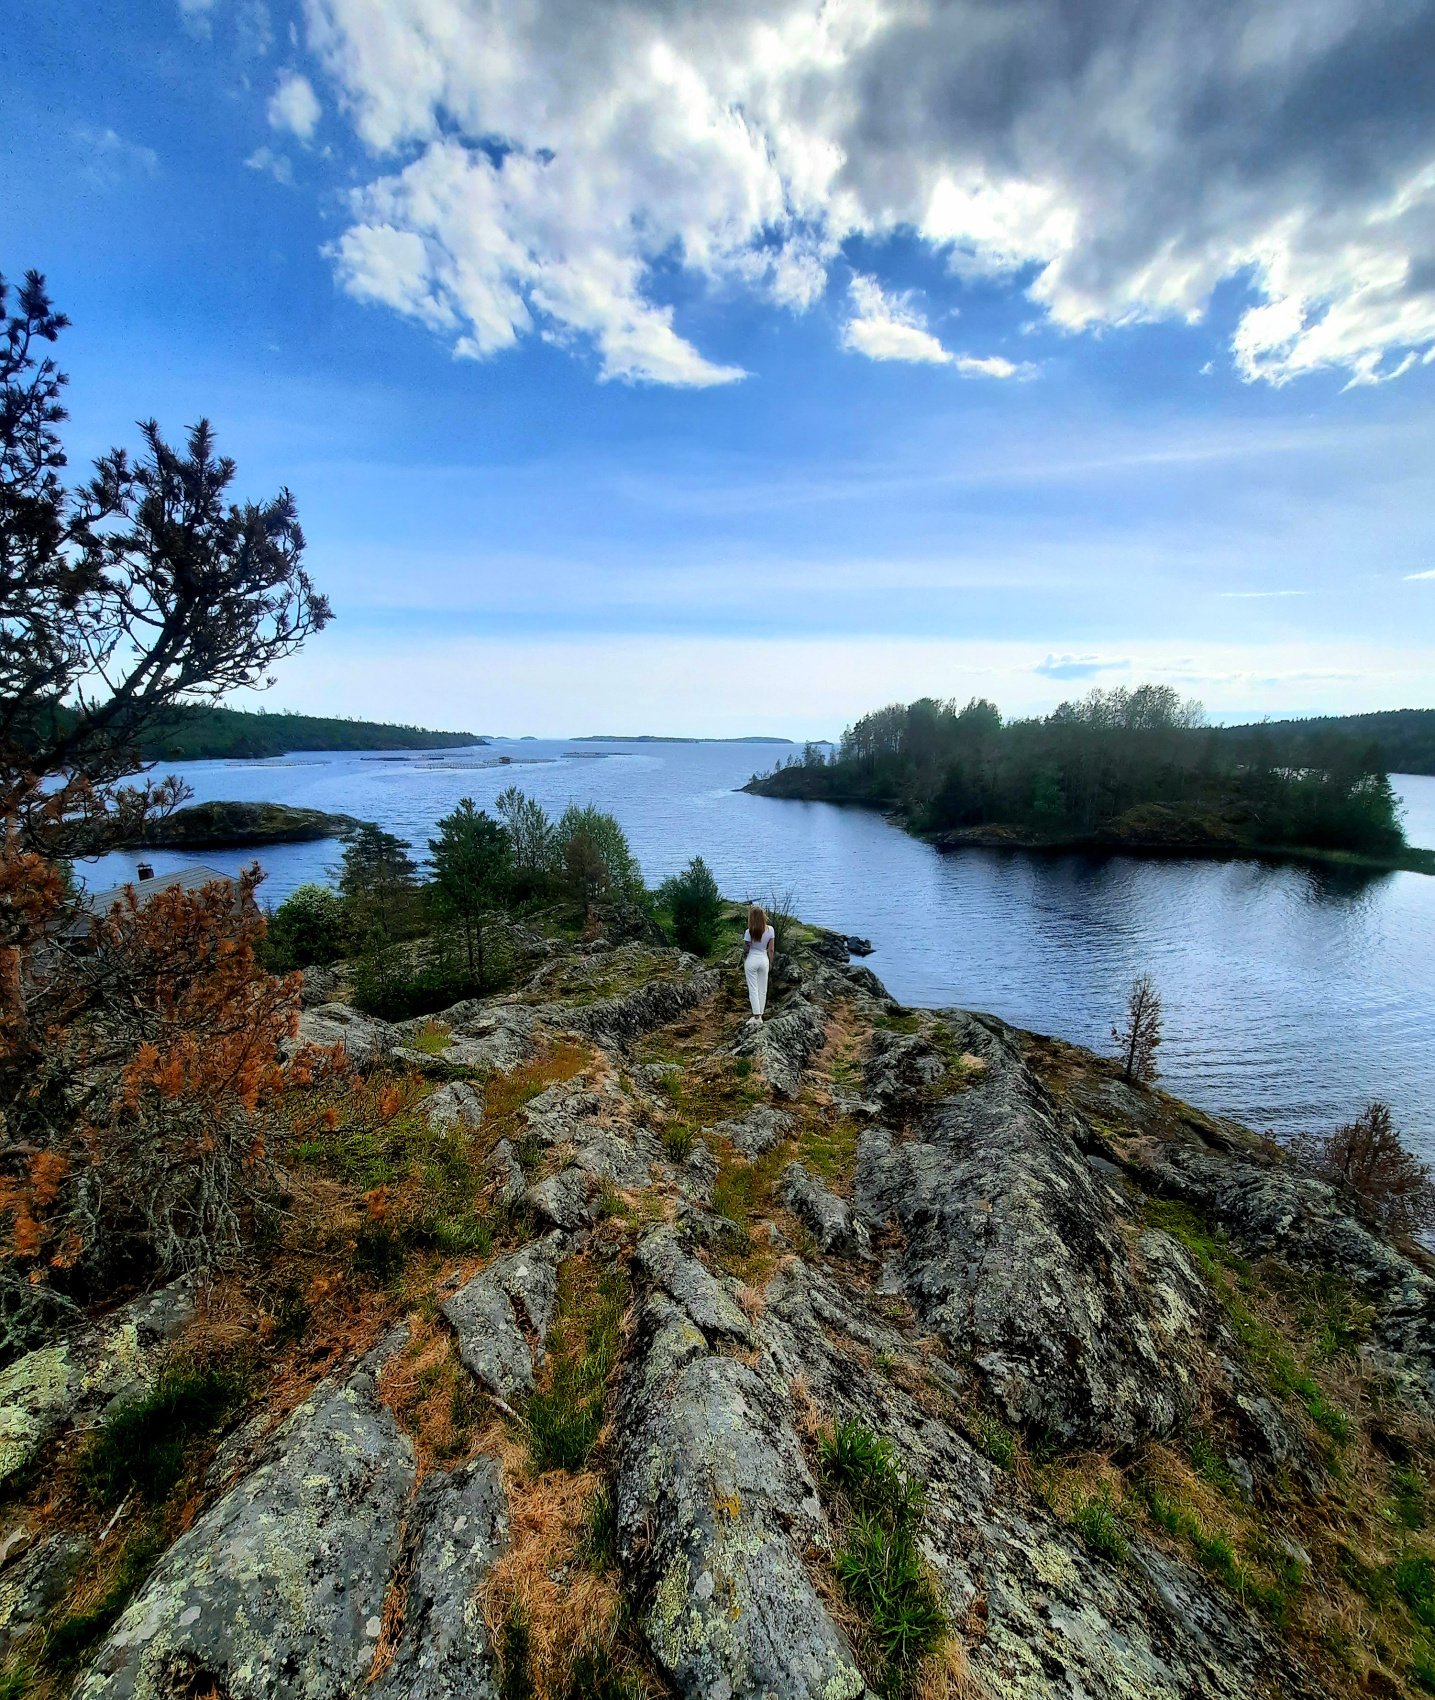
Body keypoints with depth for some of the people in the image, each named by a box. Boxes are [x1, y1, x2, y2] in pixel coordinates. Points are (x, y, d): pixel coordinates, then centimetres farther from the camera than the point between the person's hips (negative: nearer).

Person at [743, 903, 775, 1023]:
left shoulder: (749, 932, -17)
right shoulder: (770, 930, -8)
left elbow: (746, 950, -10)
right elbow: (771, 949, -1)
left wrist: (744, 962, 7)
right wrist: (770, 962, 12)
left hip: (751, 960, -3)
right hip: (764, 960, 3)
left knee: (753, 990, 4)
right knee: (763, 989, 13)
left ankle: (757, 1017, 1)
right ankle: (760, 1015, 19)